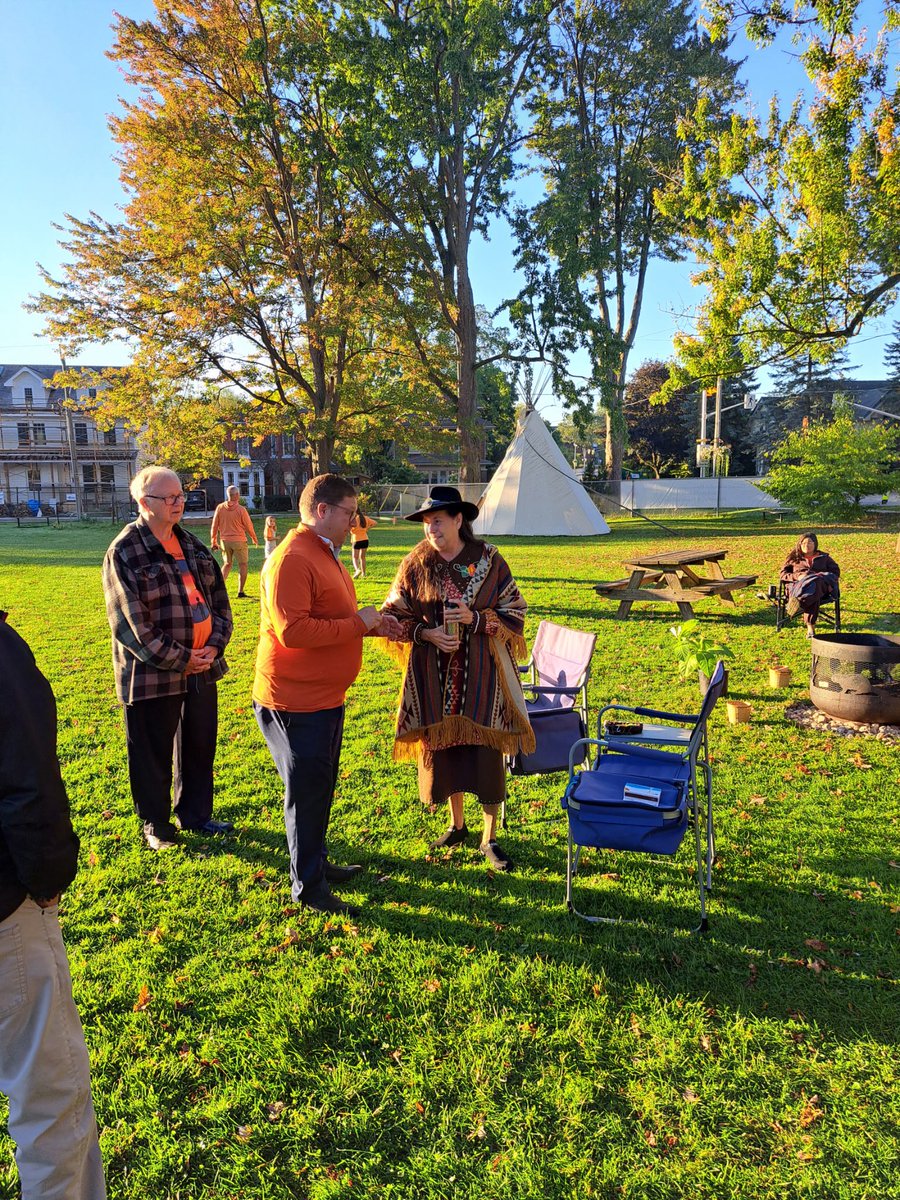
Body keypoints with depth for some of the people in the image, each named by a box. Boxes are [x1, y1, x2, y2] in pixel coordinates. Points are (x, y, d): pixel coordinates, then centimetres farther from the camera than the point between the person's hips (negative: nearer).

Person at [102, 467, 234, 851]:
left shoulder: (193, 546, 8)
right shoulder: (124, 552, -12)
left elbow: (220, 600, 11)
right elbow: (130, 622, -17)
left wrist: (214, 646, -4)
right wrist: (178, 660, -16)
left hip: (202, 667, 6)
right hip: (153, 673, -6)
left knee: (200, 746, 17)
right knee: (153, 754, 9)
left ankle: (195, 814, 36)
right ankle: (156, 826, 29)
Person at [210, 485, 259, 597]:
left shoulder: (220, 508, -1)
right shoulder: (241, 509, -12)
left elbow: (214, 526, 3)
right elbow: (249, 526, -4)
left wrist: (213, 541, 13)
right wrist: (254, 539, 13)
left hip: (225, 540, 4)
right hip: (239, 541, -4)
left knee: (227, 564, 20)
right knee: (243, 565, 7)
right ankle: (241, 591, 5)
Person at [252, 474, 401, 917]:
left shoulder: (324, 553, 14)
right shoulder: (291, 560, -21)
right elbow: (293, 631, -29)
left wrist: (371, 624, 8)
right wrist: (357, 623, -22)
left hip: (325, 697, 10)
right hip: (296, 702, -10)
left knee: (320, 786, 21)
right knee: (307, 791, 3)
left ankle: (317, 862, 38)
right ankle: (307, 885, 19)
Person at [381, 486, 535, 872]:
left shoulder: (489, 560, -5)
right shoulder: (415, 564, -1)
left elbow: (514, 614, -2)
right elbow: (395, 616, 3)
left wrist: (475, 618, -18)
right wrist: (427, 633, -14)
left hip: (480, 673, -2)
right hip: (435, 677, 2)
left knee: (486, 752, 1)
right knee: (442, 746, 11)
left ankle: (489, 838, 20)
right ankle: (456, 825, 35)